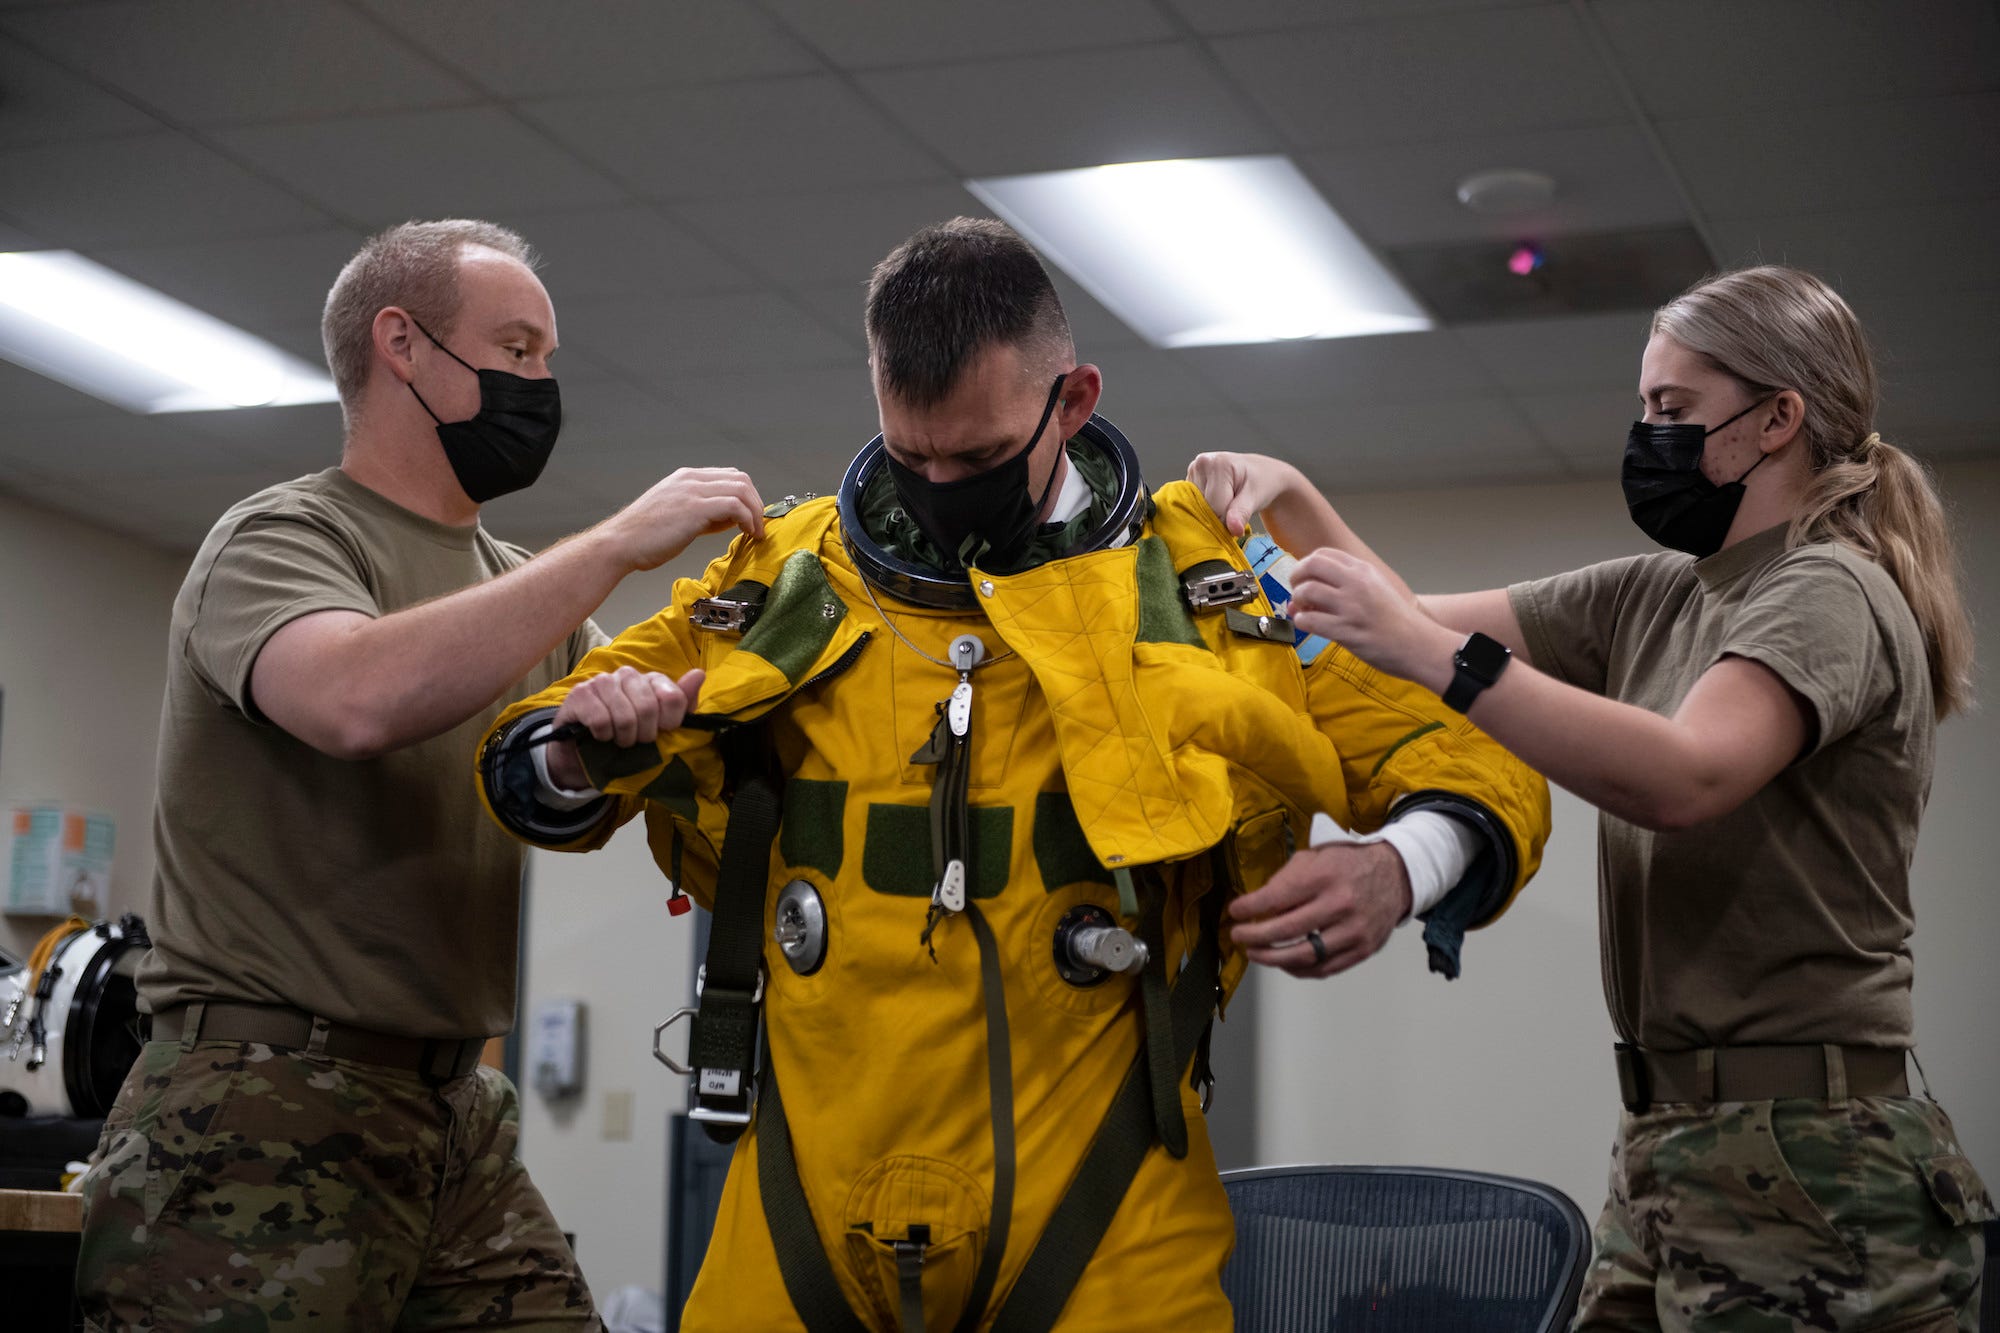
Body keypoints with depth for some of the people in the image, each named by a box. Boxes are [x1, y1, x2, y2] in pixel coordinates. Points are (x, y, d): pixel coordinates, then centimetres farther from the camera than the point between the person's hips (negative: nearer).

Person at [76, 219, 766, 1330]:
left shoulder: (516, 588, 18)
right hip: (264, 1104, -7)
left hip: (460, 1114, 7)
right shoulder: (280, 537, -7)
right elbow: (361, 698, -28)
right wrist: (618, 544, -23)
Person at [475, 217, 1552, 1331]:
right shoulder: (781, 582, 8)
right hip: (807, 1227, 2)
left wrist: (1397, 869, -20)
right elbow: (532, 773, 16)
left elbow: (1481, 779, 3)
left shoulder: (1208, 589, 2)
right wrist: (580, 755, -9)